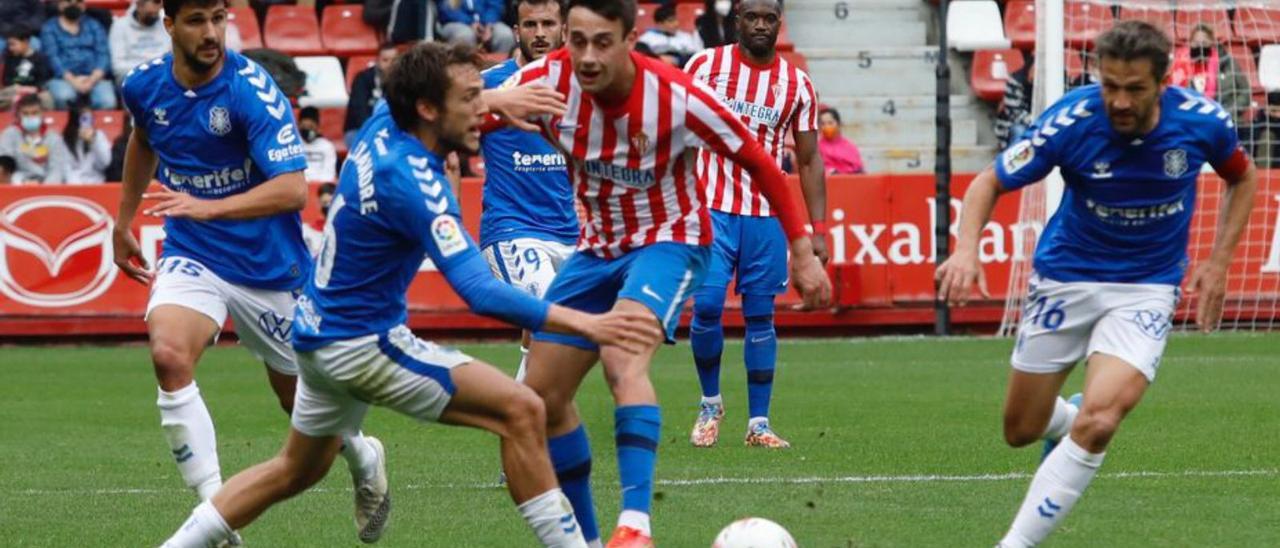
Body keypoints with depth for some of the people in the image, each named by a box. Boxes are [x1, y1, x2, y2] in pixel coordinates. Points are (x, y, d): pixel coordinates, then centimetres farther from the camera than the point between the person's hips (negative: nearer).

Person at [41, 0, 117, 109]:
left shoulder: (94, 25, 21)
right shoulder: (49, 28, 15)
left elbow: (103, 54, 8)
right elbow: (52, 58, 0)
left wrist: (93, 78, -12)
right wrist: (72, 80, -16)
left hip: (95, 77, 1)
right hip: (64, 78, -1)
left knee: (107, 101, -32)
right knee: (63, 96, -37)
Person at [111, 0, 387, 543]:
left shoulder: (252, 90, -21)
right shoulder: (144, 85, -4)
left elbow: (293, 189, -30)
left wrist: (209, 208, -42)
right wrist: (123, 223, 25)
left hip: (268, 266, -3)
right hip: (190, 255, 3)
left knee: (300, 397, 12)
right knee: (169, 355, -27)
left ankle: (364, 457, 48)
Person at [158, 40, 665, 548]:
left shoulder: (382, 125, -3)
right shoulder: (412, 182, -27)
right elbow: (480, 292, -35)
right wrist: (583, 324, -40)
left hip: (318, 332, 10)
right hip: (362, 342, -10)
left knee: (298, 469, 27)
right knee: (521, 411, -14)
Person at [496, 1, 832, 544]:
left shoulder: (676, 99, -25)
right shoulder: (546, 80, -16)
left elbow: (759, 163, -12)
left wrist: (802, 252, -8)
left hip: (667, 240, -5)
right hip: (597, 246, 6)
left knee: (622, 360, -33)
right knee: (542, 395, 4)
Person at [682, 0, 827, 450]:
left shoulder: (797, 84, 5)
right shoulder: (706, 66, 0)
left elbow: (809, 160, 9)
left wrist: (818, 229, 3)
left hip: (767, 215, 2)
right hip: (711, 209, -2)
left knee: (760, 315, 2)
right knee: (706, 304, -12)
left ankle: (759, 422, 8)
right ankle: (710, 403, 9)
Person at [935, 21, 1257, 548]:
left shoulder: (1203, 121, -17)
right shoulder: (1071, 120, -22)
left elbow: (1242, 177, 6)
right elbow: (990, 183, -11)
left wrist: (1218, 262, -2)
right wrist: (967, 247, -30)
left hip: (1146, 289, -1)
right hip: (1066, 279, 1)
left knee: (1098, 422, -24)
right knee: (1020, 430, 12)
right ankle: (1066, 420, 50)